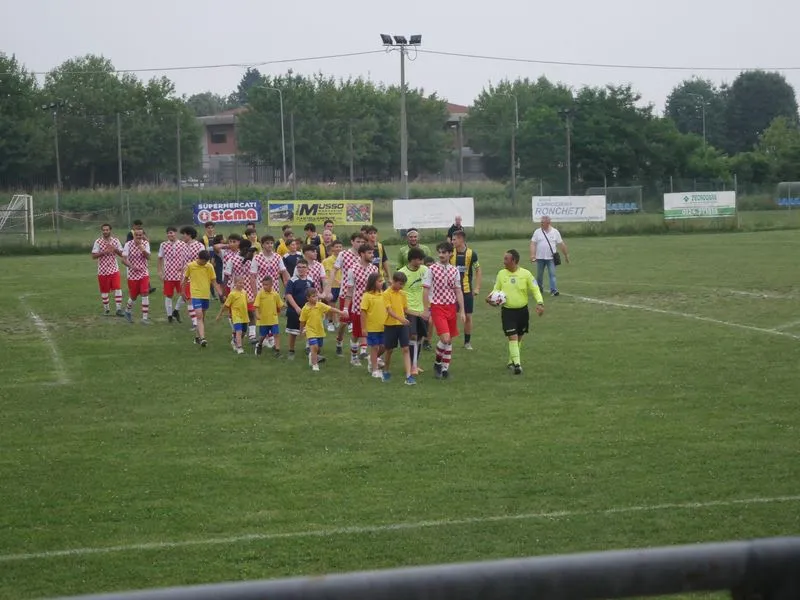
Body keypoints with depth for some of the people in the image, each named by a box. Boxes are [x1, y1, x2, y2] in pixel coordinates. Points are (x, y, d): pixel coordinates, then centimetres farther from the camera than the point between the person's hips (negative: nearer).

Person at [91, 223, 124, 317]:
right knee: (104, 291, 7)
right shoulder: (98, 242, -4)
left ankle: (119, 309, -9)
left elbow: (121, 254, 5)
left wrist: (115, 249, -13)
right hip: (102, 270, -1)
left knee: (118, 289, -11)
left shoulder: (115, 240, 3)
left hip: (114, 269, 1)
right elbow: (93, 256, -9)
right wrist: (104, 252, -21)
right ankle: (106, 309, 21)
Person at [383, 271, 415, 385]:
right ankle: (386, 372, 32)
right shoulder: (387, 294, -9)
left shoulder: (403, 294, 7)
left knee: (405, 349, -6)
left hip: (402, 325, 3)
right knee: (388, 349, 11)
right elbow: (389, 310, -18)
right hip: (390, 325, -3)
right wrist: (400, 319, -30)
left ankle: (409, 376, -11)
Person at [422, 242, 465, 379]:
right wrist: (426, 310, -6)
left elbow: (458, 291, 9)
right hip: (437, 307, -4)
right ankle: (437, 363, 8)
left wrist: (462, 311, 6)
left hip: (452, 307, 4)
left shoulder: (454, 270, 5)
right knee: (445, 338, -16)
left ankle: (445, 367, 19)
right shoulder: (432, 269, -5)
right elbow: (425, 290, -3)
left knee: (450, 339, 8)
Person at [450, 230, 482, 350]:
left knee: (468, 316, 4)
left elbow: (478, 271, 4)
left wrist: (477, 288, -2)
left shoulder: (471, 253, -5)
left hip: (467, 290, 0)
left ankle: (467, 342, 16)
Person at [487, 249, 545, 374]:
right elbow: (496, 289, 9)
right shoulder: (501, 274, 0)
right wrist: (491, 296, -12)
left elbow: (535, 289, -4)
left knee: (519, 337, 13)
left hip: (522, 310, 1)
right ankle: (517, 364, -15)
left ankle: (511, 361, 30)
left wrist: (540, 302, -18)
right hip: (507, 311, -1)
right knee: (512, 337, -12)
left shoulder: (525, 274, -7)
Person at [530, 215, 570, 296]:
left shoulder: (555, 232, 1)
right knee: (539, 275, 11)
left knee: (552, 274, -10)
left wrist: (566, 255, 9)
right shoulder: (537, 232, 1)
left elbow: (561, 244, 6)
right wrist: (532, 255, -16)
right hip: (540, 258, 1)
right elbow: (533, 244, -3)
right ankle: (539, 288, 28)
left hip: (551, 258, -1)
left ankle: (553, 290, -14)